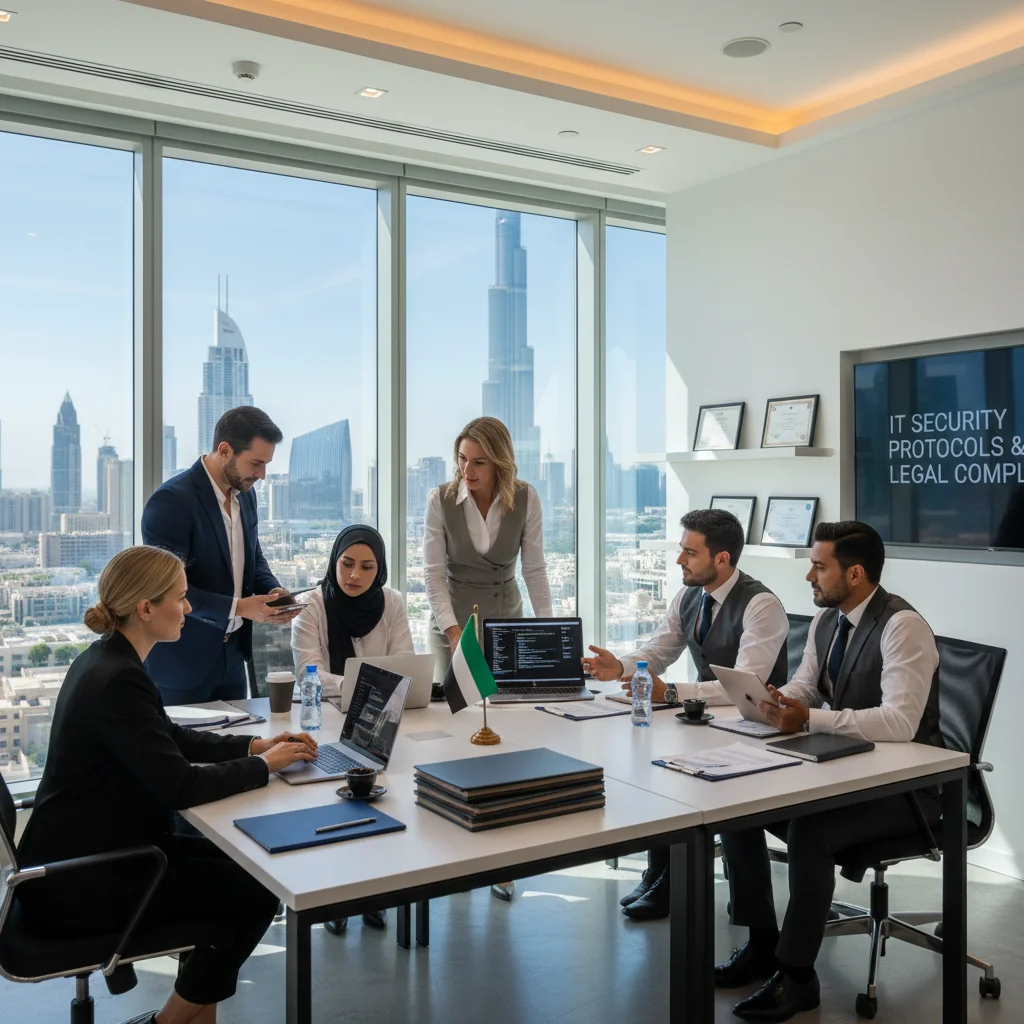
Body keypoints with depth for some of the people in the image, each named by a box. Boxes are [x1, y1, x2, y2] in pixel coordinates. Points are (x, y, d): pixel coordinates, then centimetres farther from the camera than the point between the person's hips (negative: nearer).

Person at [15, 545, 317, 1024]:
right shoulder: (118, 681, -26)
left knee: (236, 864, 11)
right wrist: (263, 765, -13)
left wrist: (252, 745, 4)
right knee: (256, 893, -5)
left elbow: (168, 737, 15)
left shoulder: (106, 660, 5)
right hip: (81, 878, -10)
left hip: (86, 850, 10)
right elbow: (180, 786, -28)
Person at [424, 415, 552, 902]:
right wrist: (455, 631, -18)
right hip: (452, 622, -1)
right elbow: (434, 572, -10)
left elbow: (534, 569, -3)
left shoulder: (525, 499, -9)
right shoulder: (440, 500, -12)